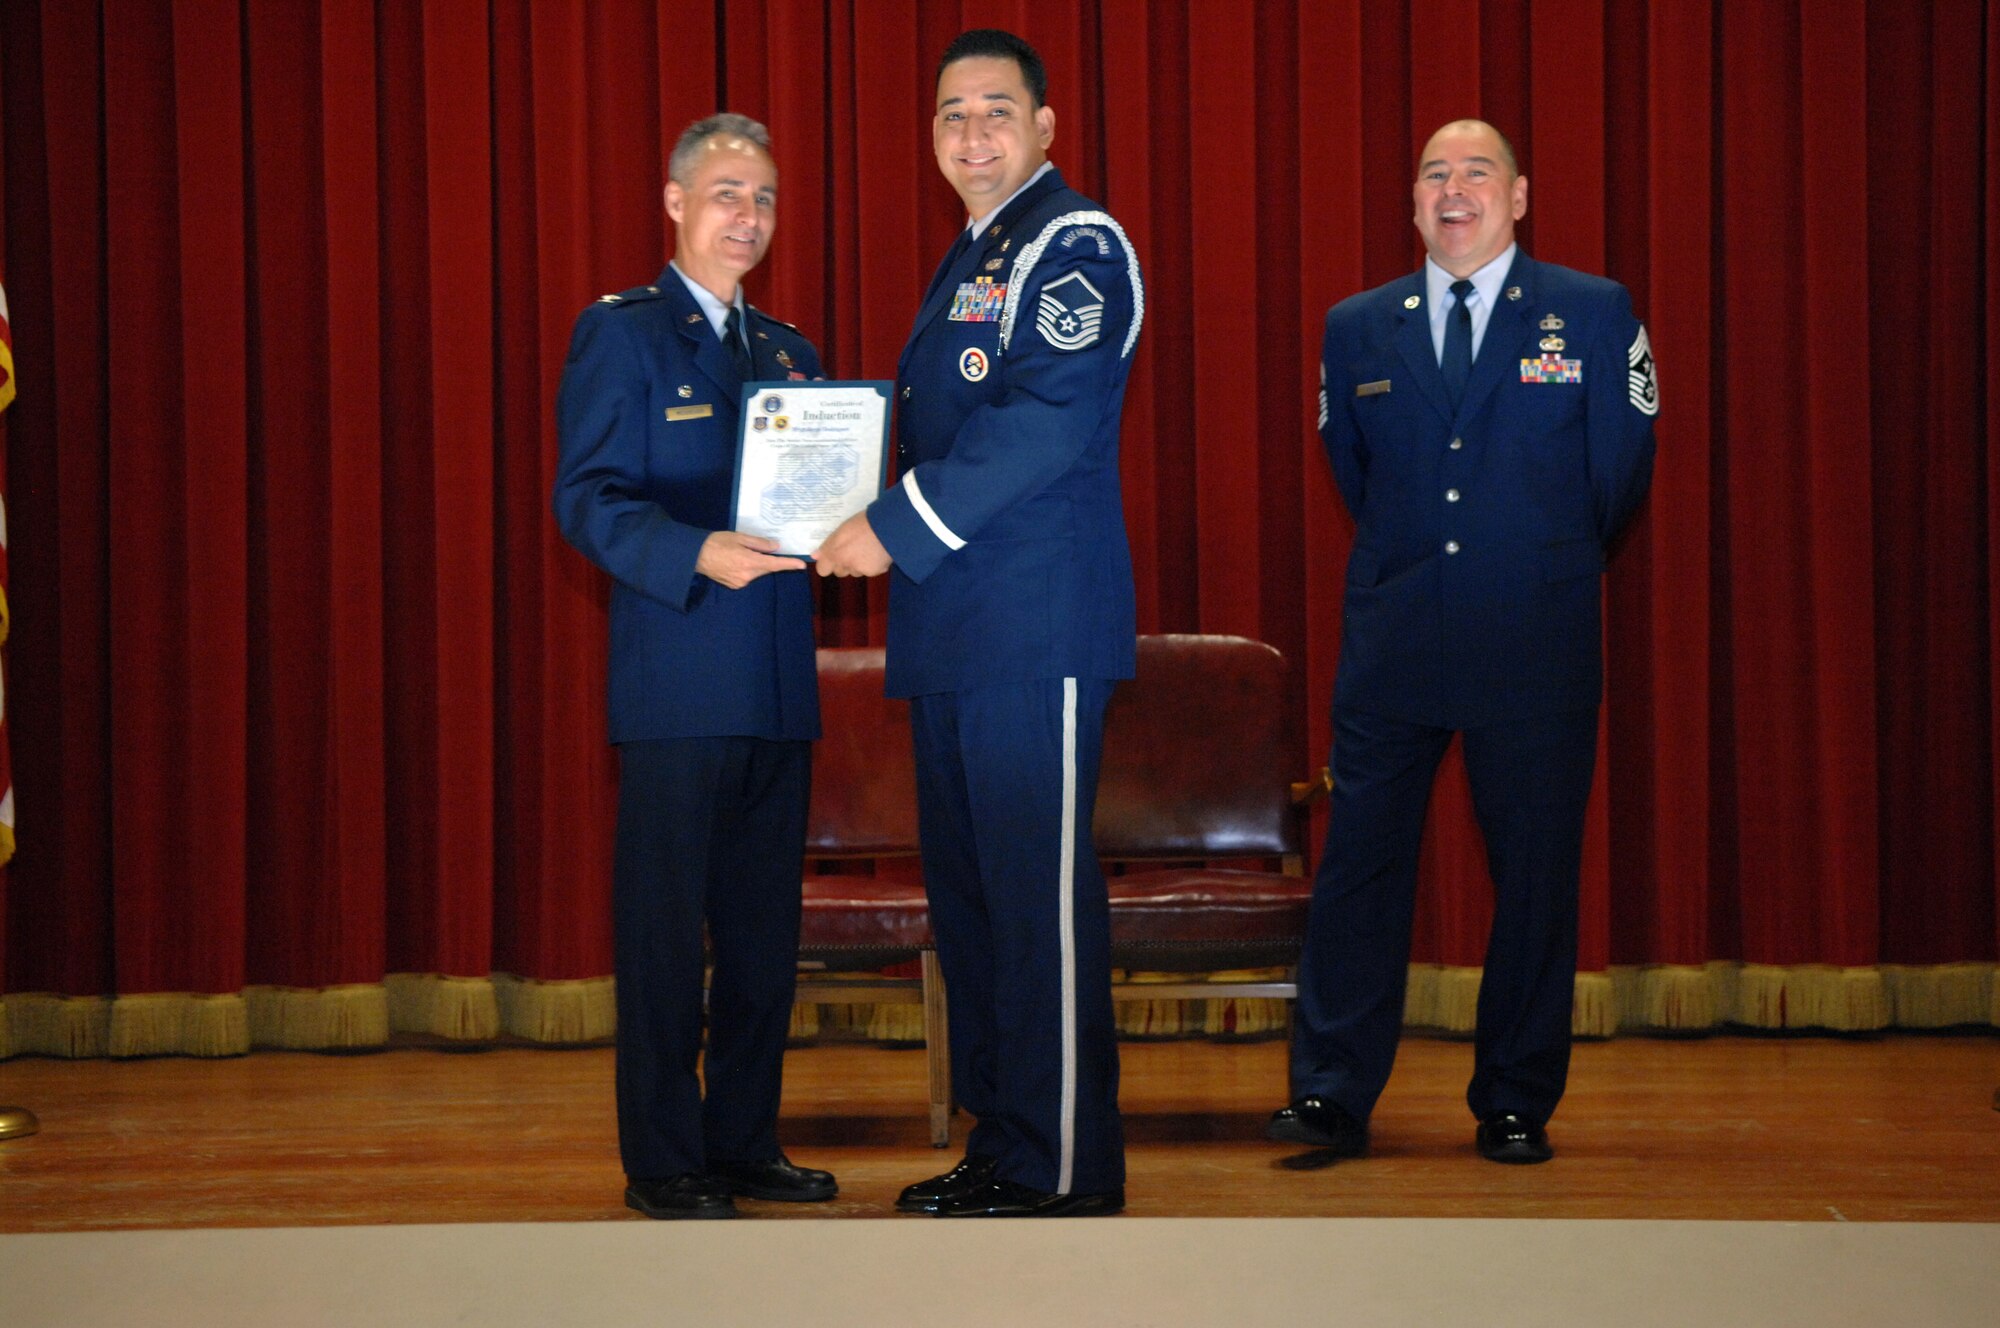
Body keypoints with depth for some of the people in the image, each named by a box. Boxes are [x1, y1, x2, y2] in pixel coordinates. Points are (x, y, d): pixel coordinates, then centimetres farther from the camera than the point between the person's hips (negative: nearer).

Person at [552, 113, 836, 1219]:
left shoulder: (786, 351, 19)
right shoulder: (620, 333, -1)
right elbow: (587, 499, -9)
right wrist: (697, 556, -24)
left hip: (779, 690, 7)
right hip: (676, 685, -6)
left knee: (764, 927, 9)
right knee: (665, 926, -2)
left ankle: (744, 1140, 18)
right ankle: (662, 1160, 4)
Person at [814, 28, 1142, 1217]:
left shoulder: (1073, 244, -6)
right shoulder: (971, 261, 23)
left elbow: (1047, 420, -18)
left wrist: (897, 526, -17)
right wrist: (883, 523, 10)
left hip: (1036, 627, -10)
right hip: (955, 630, 10)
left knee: (1039, 894, -9)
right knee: (968, 889, 12)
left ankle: (1066, 1169, -4)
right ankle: (1000, 1148, 19)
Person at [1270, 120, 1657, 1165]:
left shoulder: (1593, 315, 1)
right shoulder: (1358, 328, 8)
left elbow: (1619, 470, 8)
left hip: (1536, 649, -2)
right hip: (1391, 646, 2)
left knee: (1534, 879, 3)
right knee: (1359, 870, 0)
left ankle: (1516, 1105, 13)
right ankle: (1331, 1097, 6)